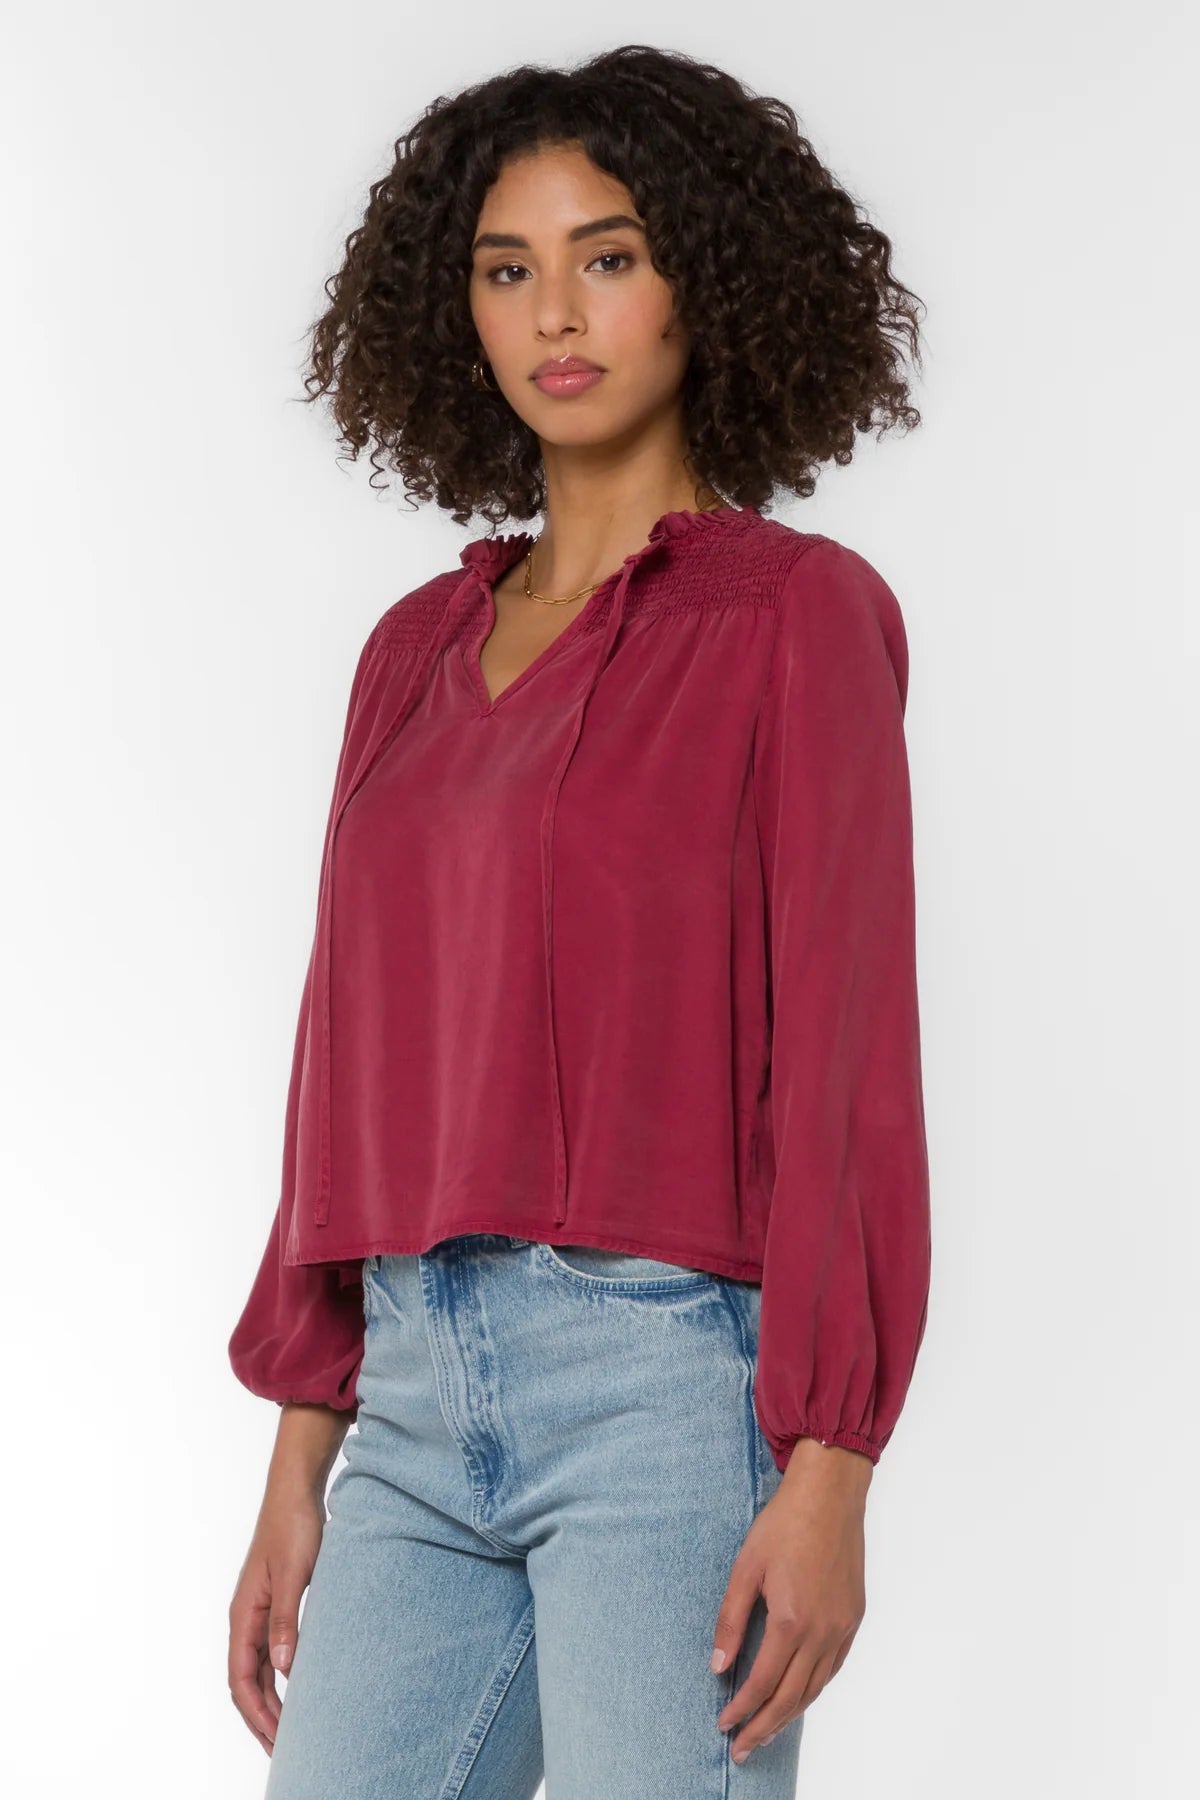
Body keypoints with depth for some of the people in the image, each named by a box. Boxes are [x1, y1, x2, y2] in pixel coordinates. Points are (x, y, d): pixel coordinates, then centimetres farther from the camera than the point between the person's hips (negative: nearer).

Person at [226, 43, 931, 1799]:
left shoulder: (798, 613, -2)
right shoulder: (420, 651, 15)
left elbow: (847, 1051, -7)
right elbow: (354, 1055, 15)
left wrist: (829, 1474, -14)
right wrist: (300, 1457, 12)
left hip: (670, 1373, -5)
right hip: (422, 1401, 6)